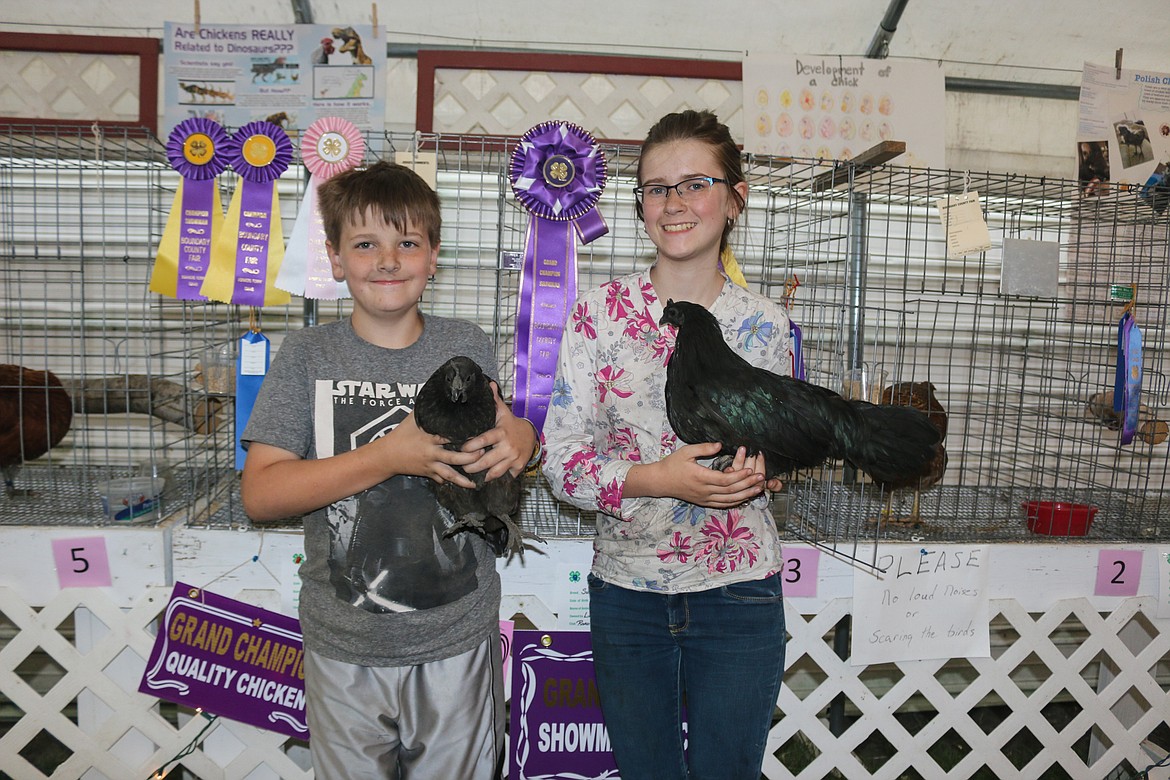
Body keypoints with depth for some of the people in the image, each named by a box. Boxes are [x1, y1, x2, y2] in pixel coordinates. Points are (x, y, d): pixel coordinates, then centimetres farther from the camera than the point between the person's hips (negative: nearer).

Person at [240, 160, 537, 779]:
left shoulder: (468, 348, -2)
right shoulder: (310, 355, -6)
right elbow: (259, 494, -12)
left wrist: (522, 439, -15)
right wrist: (388, 457, -24)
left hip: (457, 641, 1)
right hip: (345, 649, 0)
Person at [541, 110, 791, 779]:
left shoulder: (764, 324, -3)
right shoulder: (601, 313, -7)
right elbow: (563, 457, -10)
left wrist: (760, 469, -13)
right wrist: (656, 479, -26)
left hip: (738, 594, 0)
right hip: (625, 591, 0)